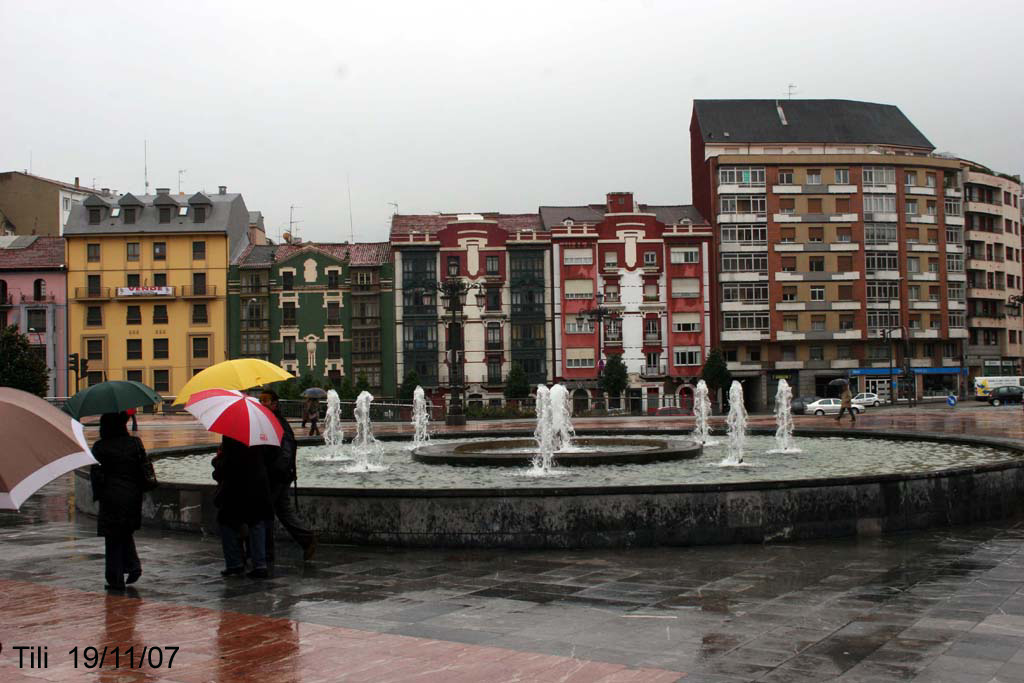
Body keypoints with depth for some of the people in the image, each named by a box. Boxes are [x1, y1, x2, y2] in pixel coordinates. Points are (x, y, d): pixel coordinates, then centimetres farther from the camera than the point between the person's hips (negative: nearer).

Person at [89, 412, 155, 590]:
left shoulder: (99, 447, -8)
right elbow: (144, 467, 2)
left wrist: (97, 494, 3)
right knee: (126, 532, 22)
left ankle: (116, 580, 6)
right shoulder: (135, 443, 0)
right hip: (132, 496, 3)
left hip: (111, 497, -3)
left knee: (113, 539, 5)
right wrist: (140, 488, 13)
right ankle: (133, 566, 5)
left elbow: (96, 473, -6)